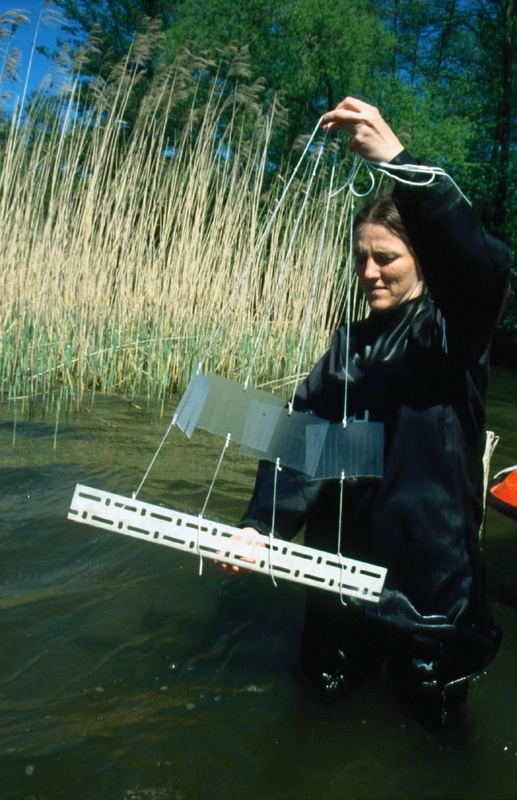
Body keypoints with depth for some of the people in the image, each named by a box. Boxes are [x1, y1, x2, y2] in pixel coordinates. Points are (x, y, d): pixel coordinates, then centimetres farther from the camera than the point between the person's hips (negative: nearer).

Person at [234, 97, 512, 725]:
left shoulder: (452, 329, -9)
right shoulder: (351, 342, 5)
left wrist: (397, 161, -42)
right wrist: (261, 524, -18)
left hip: (430, 559, -4)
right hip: (343, 554, 5)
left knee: (430, 699, 16)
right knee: (327, 677, 20)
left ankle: (458, 640, 46)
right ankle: (367, 642, 50)